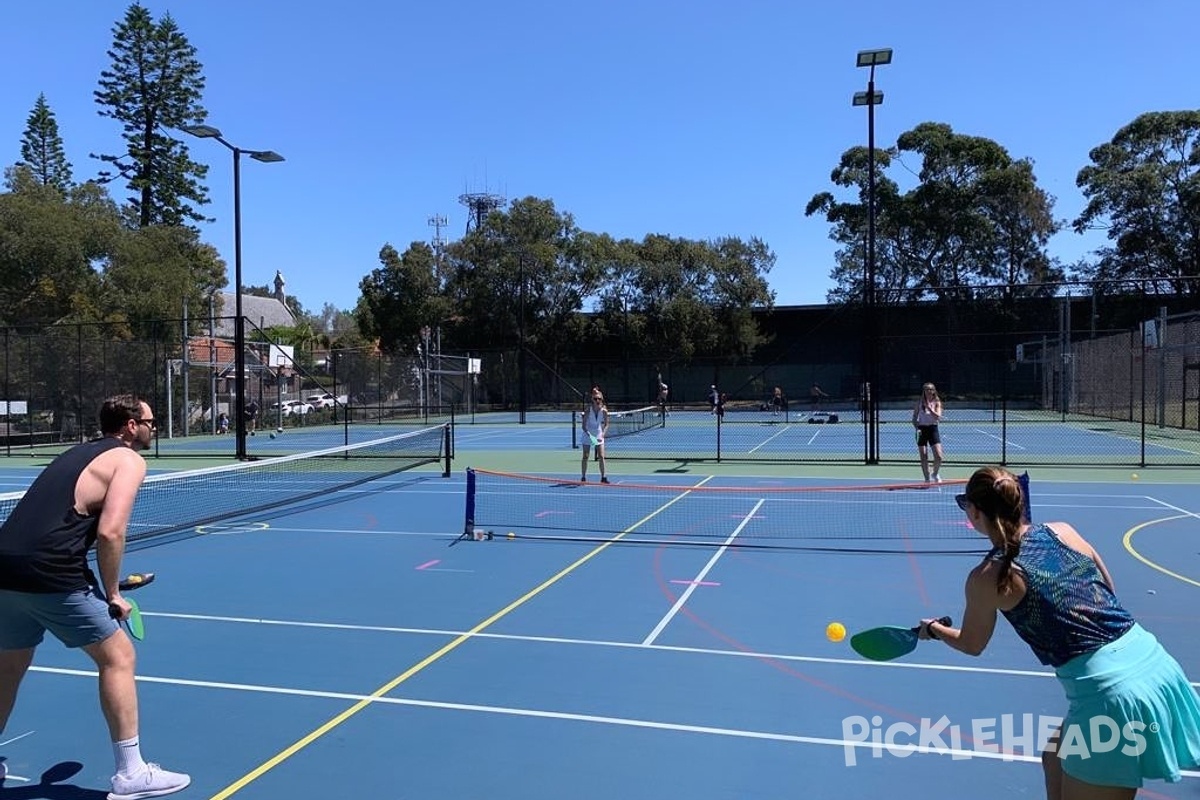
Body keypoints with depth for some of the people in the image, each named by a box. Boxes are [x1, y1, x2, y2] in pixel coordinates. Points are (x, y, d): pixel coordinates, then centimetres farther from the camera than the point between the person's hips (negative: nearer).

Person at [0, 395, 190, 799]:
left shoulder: (78, 452, 23)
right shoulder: (128, 459, -1)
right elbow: (109, 532, -15)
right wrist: (112, 594, -3)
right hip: (52, 573, -8)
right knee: (117, 657, 4)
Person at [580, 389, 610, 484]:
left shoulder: (604, 411, -10)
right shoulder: (588, 410, -15)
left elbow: (606, 425, -4)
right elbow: (584, 425, -12)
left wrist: (603, 434, -19)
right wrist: (587, 432, -28)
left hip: (599, 436, 1)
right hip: (588, 435, -1)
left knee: (601, 457, -5)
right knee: (585, 457, 4)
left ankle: (603, 477, 2)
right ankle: (583, 477, 14)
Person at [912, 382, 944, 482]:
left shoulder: (937, 403, 1)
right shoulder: (919, 403, 2)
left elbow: (938, 417, -12)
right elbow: (914, 418, 6)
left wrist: (929, 408, -22)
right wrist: (917, 428, -11)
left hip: (933, 429, 0)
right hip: (922, 429, 0)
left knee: (938, 456, -9)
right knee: (924, 458, 1)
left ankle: (935, 473, 19)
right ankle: (927, 479, 13)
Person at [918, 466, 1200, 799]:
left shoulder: (986, 577, -6)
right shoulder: (1064, 530, 6)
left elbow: (971, 645, 13)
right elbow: (1109, 594, 18)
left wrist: (933, 629, 32)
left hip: (1110, 695, -7)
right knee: (1057, 761, 29)